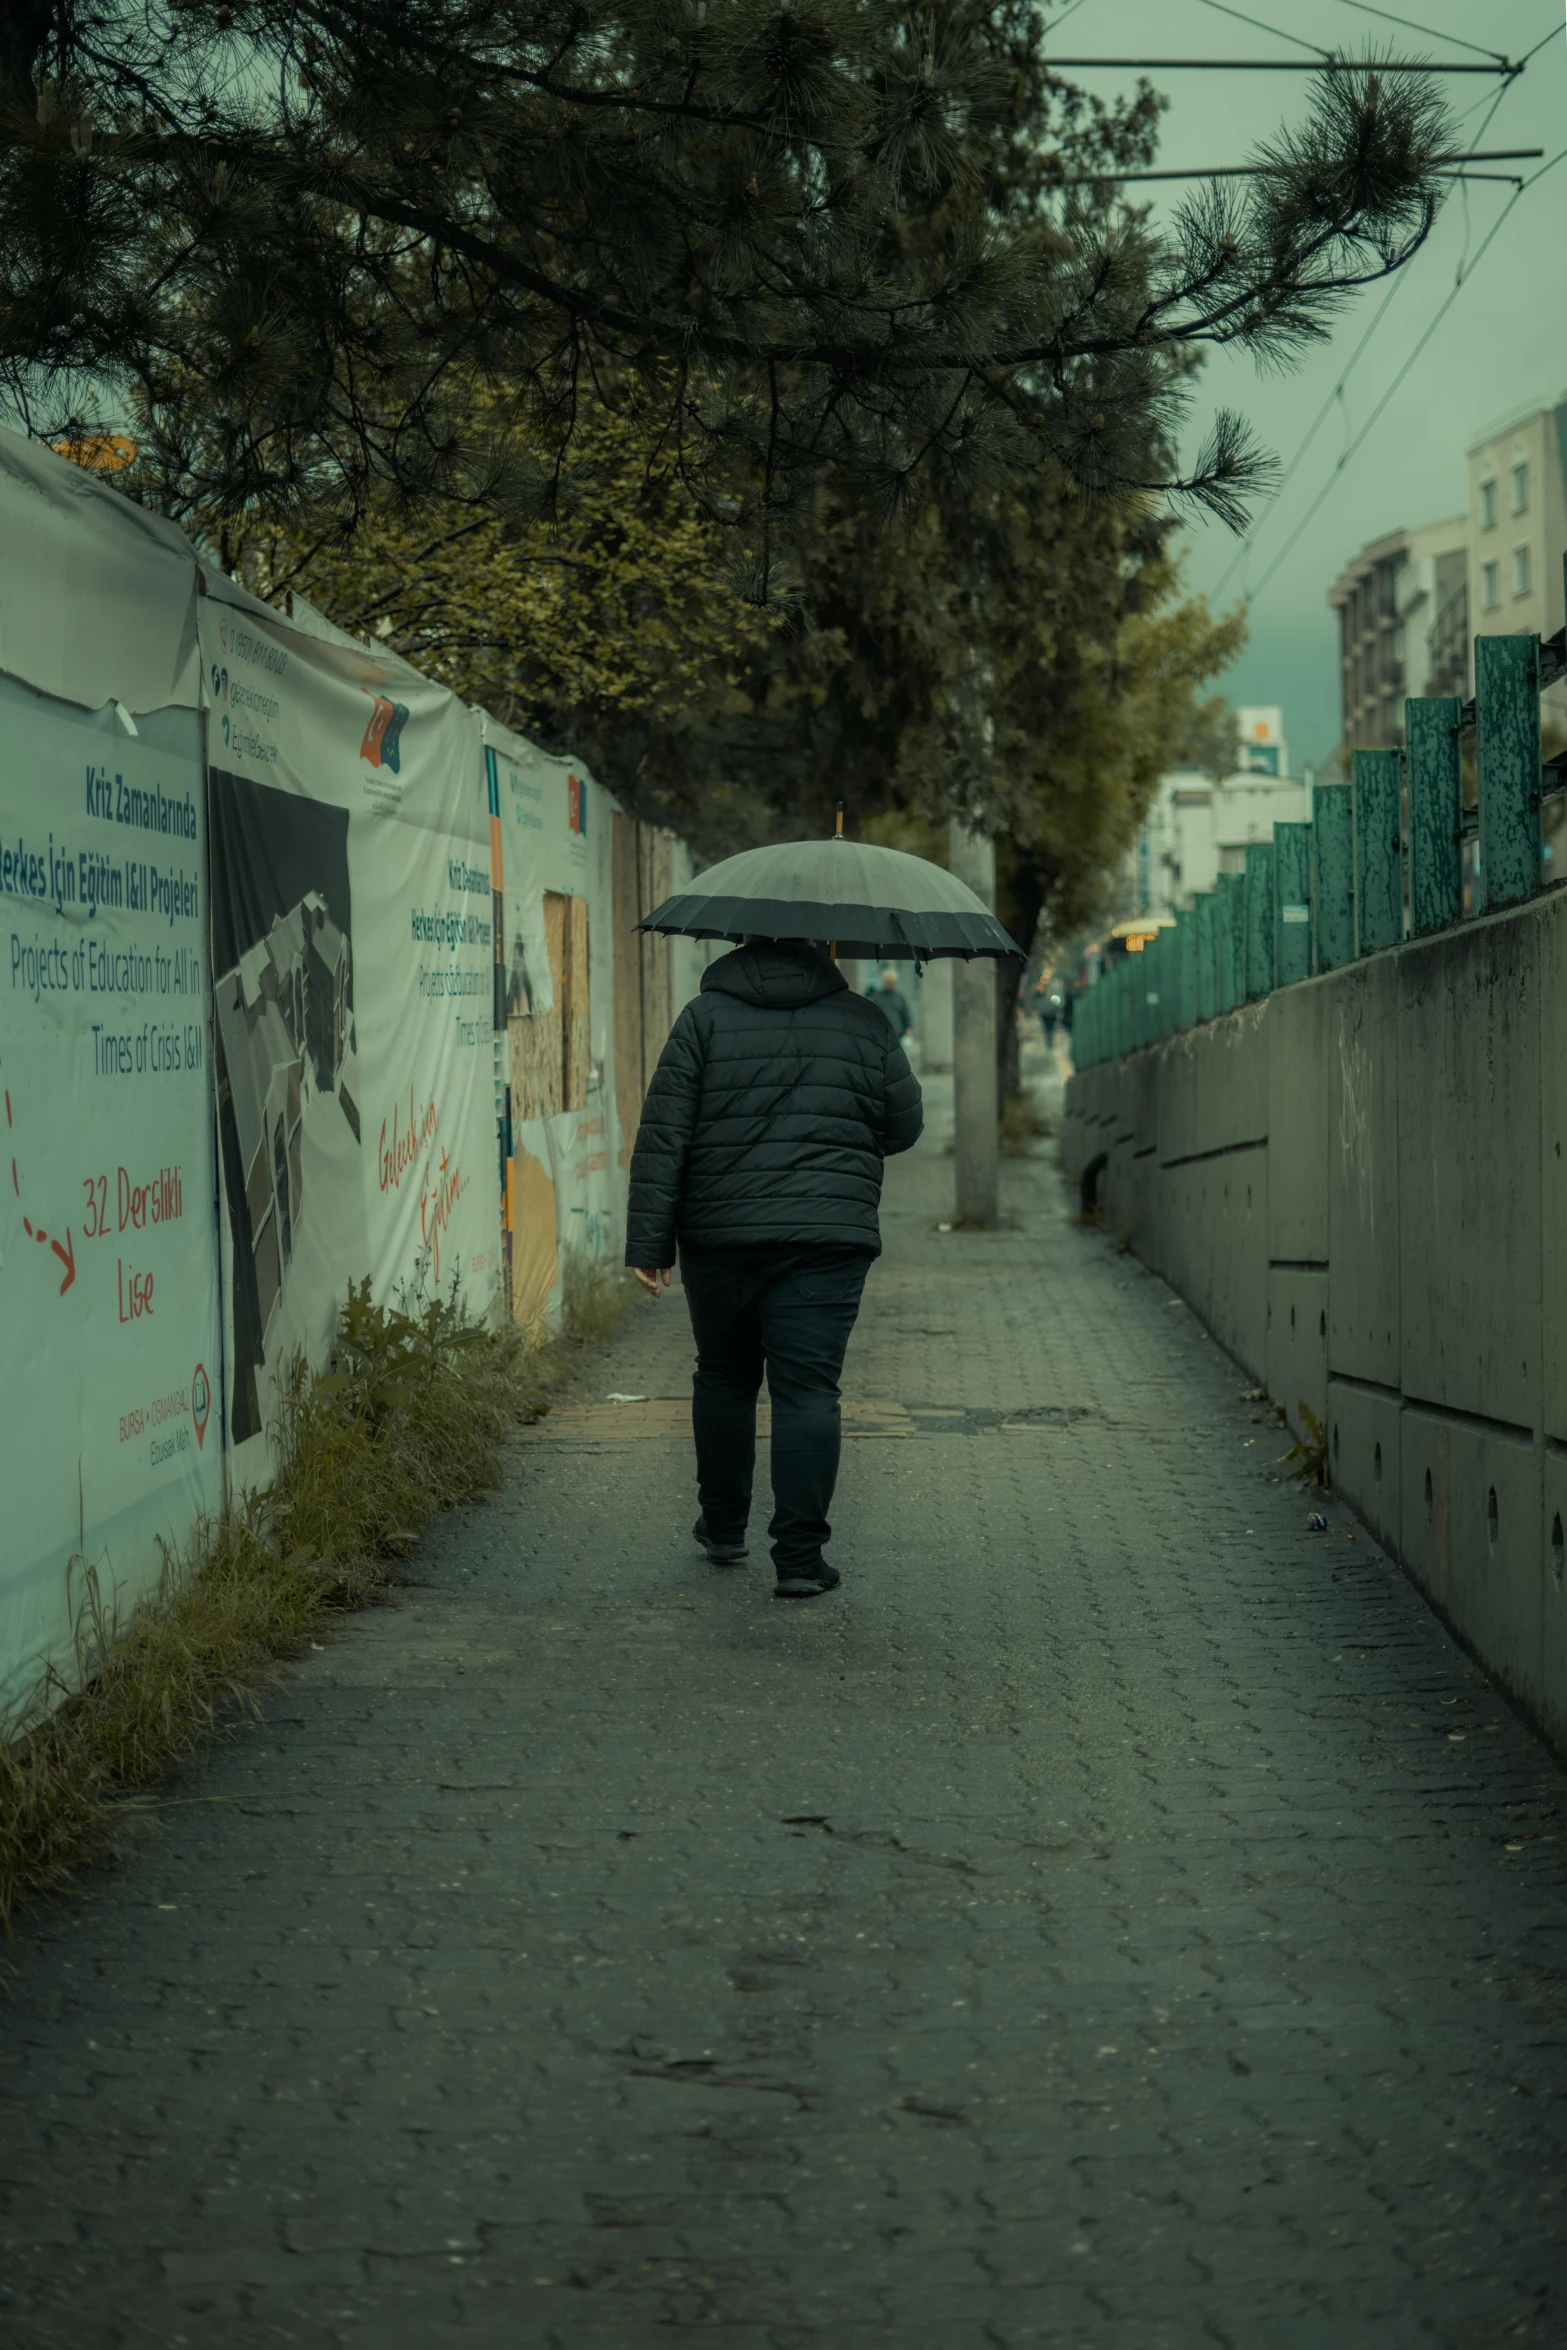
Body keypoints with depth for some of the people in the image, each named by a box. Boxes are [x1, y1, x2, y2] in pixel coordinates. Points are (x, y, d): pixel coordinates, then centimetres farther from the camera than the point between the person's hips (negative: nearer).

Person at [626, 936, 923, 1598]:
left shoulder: (704, 1016, 2)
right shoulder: (865, 1022, 6)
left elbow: (662, 1139, -4)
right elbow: (904, 1127, 13)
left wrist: (648, 1242, -3)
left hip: (720, 1235, 0)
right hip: (830, 1237, 0)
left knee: (724, 1376, 18)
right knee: (808, 1389, -3)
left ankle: (723, 1528, 30)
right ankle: (799, 1557, -10)